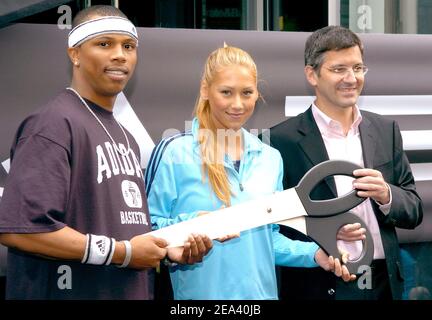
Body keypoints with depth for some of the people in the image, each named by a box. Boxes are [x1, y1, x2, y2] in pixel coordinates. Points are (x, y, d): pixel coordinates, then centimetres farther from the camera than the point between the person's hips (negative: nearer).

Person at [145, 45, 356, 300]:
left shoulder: (270, 159, 8)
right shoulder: (174, 152, -9)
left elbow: (269, 236, 14)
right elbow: (148, 228, -9)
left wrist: (313, 253, 0)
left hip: (261, 293, 5)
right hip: (200, 293, -4)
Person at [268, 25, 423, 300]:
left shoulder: (386, 130, 6)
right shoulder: (284, 139, -8)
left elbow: (414, 212, 7)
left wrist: (386, 195, -13)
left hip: (385, 283, 4)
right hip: (320, 287, -4)